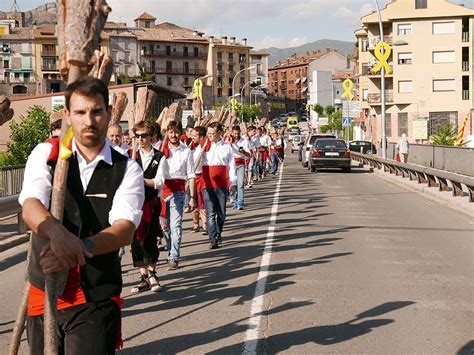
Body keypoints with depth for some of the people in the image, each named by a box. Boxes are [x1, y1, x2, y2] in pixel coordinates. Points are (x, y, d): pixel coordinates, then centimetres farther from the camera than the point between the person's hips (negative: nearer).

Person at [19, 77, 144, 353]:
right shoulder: (46, 154, 1)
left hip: (98, 301, -2)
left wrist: (80, 248, -35)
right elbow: (30, 206, -16)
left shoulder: (127, 169, -2)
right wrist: (59, 233, -39)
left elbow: (125, 230, -15)